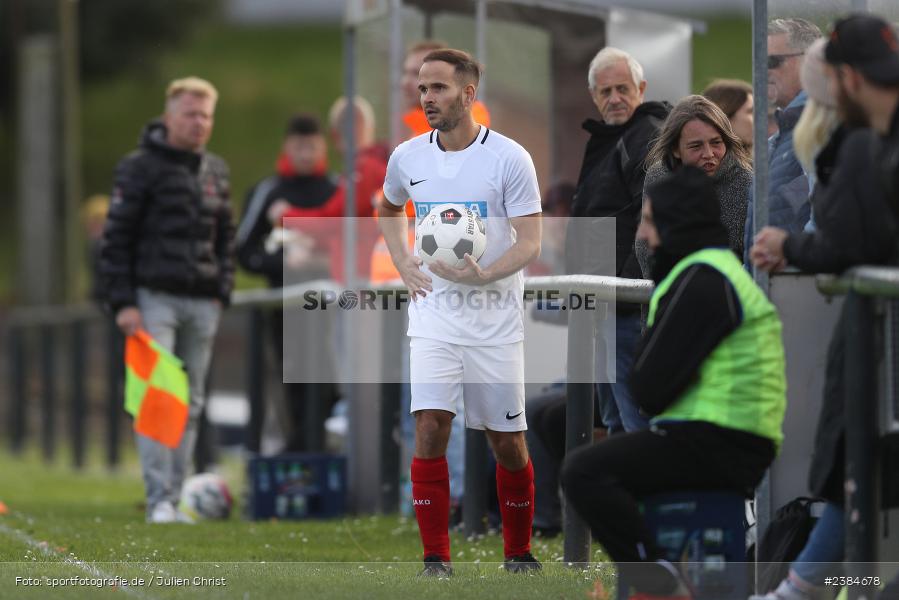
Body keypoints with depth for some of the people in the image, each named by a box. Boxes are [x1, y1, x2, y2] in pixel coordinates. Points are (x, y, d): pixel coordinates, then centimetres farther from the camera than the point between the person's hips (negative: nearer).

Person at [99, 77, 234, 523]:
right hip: (155, 299, -5)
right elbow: (116, 239, -4)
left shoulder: (215, 171, 15)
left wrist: (222, 289, 11)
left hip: (202, 303, 5)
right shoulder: (140, 168, -2)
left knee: (190, 404, 5)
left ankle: (177, 496, 9)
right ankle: (159, 499, -15)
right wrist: (123, 302, -10)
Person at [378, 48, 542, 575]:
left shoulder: (509, 158, -9)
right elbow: (390, 207, 26)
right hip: (433, 313, 2)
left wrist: (482, 275, -28)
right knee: (431, 428, -13)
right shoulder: (408, 157, 3)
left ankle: (519, 551, 22)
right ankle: (436, 560, -8)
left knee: (507, 442, 4)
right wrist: (403, 263, 9)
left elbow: (531, 243, -11)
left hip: (494, 319, -2)